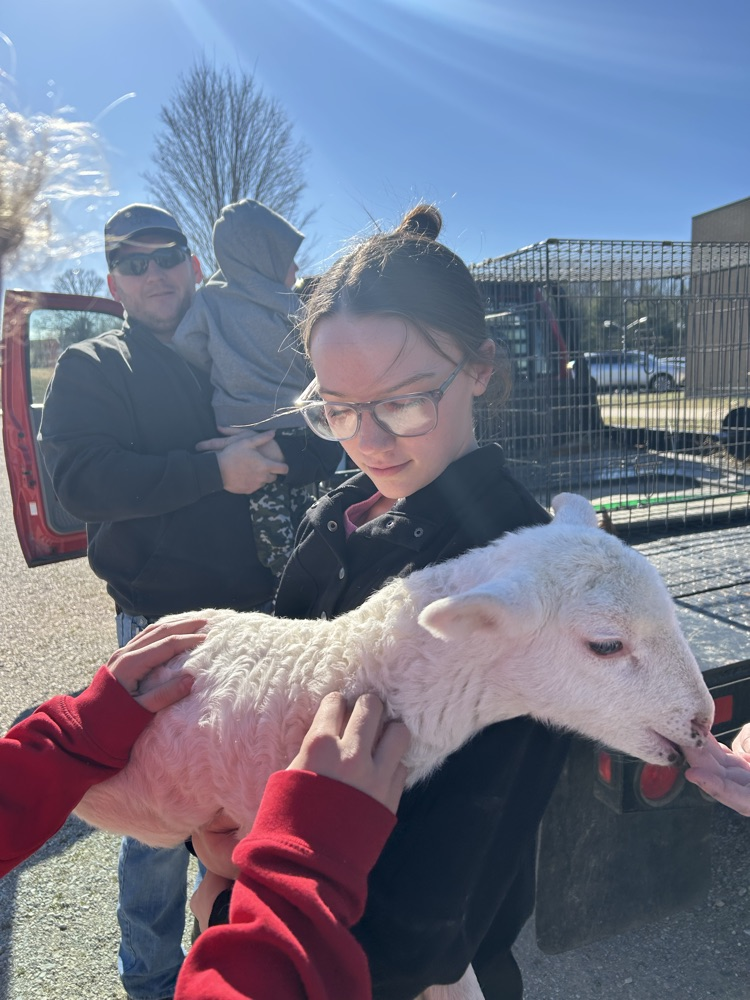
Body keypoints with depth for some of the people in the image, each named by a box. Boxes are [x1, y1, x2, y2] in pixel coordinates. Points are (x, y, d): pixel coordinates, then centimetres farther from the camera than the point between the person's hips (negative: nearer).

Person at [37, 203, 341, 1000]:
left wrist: (272, 457, -17)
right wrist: (214, 470, -22)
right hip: (161, 622, -4)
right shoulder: (91, 368, 1)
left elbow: (322, 449, 4)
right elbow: (80, 478, -16)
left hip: (258, 607, 4)